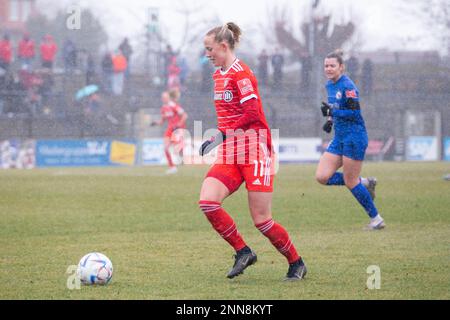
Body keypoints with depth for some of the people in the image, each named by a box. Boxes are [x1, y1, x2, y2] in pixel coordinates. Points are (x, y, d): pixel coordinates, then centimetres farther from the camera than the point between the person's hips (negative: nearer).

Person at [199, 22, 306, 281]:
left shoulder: (240, 73, -13)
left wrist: (223, 136, -20)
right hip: (230, 154, 8)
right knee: (207, 202, -14)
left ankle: (297, 263, 15)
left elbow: (252, 113, -20)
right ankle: (243, 252, 0)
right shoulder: (219, 74, 15)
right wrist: (218, 139, 15)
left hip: (254, 151, -8)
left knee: (262, 220, -6)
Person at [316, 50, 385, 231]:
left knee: (350, 182, -5)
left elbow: (355, 113, -20)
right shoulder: (330, 85, 12)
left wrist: (332, 112, -24)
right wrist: (330, 121, 9)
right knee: (322, 177, -3)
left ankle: (376, 219, 9)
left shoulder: (347, 86, -15)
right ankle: (364, 183, 13)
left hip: (354, 138, -9)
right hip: (339, 139, 9)